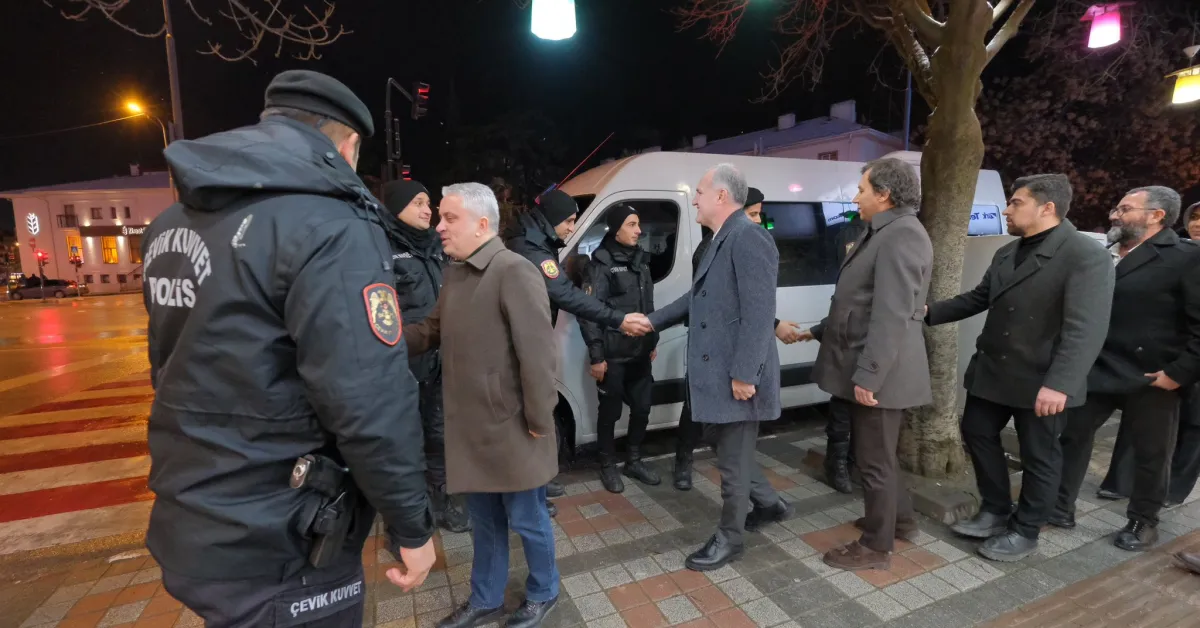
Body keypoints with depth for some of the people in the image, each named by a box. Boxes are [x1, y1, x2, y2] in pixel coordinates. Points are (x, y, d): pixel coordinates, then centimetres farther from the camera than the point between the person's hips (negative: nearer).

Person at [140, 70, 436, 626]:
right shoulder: (328, 226, -22)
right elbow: (371, 406, -27)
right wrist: (411, 527, -14)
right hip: (276, 552, -8)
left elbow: (173, 369, 14)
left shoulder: (173, 222, 7)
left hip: (188, 528, 8)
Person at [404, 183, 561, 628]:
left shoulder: (514, 272, -20)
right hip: (470, 428, 8)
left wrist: (538, 420, -17)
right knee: (484, 520, 23)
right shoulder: (455, 274, 9)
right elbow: (433, 331, 13)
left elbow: (536, 354, -21)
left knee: (526, 519, 13)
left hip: (511, 429, -8)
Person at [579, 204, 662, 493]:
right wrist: (596, 355, -17)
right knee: (610, 412, 7)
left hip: (640, 352, 7)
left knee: (641, 408, 14)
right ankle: (608, 466, 27)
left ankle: (633, 461, 33)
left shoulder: (640, 259, 10)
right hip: (613, 355, -6)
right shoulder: (601, 263, -11)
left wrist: (652, 342, 17)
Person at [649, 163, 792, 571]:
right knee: (723, 445, 23)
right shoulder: (721, 240, 14)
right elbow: (696, 296, 23)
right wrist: (653, 321, 24)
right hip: (716, 369, 10)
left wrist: (744, 374, -24)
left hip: (737, 375, -10)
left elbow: (758, 313, -24)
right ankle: (769, 504, 42)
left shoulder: (748, 237, -18)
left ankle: (729, 538, 26)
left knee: (733, 457, 6)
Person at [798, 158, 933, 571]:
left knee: (874, 459, 3)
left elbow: (892, 315, -26)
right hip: (868, 369, 10)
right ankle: (900, 519, 42)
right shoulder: (883, 234, 17)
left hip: (878, 374, -10)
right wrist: (818, 332, 24)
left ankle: (876, 547, 20)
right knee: (876, 453, 23)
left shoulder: (902, 235, -18)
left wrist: (868, 375, -26)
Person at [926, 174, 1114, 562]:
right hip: (992, 371, 8)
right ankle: (995, 511, 33)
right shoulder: (1006, 254, 9)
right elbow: (978, 299, 17)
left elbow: (1086, 327, -25)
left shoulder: (1087, 256, -16)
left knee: (1038, 456, 9)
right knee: (978, 434, 14)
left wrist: (1059, 383, -33)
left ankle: (1025, 531, 26)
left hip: (1041, 381, -7)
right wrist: (930, 313, 7)